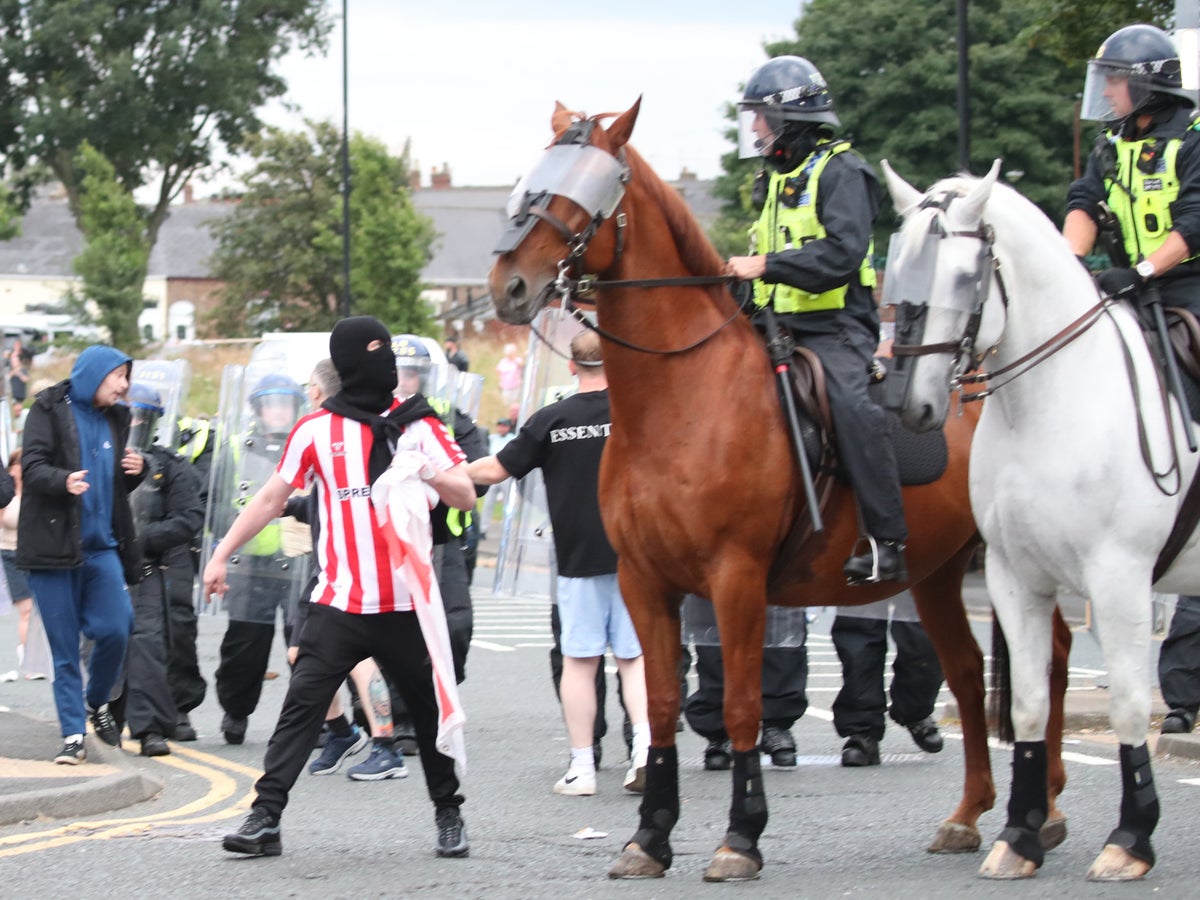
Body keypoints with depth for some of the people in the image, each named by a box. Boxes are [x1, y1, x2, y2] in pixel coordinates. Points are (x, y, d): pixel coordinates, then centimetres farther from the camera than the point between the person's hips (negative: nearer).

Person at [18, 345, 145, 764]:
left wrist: (135, 472, 2)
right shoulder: (50, 410, -1)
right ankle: (73, 735, 3)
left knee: (115, 631, -7)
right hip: (54, 548, -5)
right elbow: (32, 467, -12)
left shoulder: (115, 419, 16)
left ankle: (96, 703, 19)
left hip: (101, 546, 5)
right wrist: (64, 481, -31)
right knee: (64, 647, -2)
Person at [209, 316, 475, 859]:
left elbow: (466, 497, 1)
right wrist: (222, 554, 9)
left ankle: (449, 814, 23)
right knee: (301, 707, -10)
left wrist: (430, 474, -19)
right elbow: (272, 498, 11)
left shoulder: (419, 426, 5)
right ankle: (265, 818, -10)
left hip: (407, 605, 1)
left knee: (430, 710, 6)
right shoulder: (316, 430, 4)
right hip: (339, 605, -1)